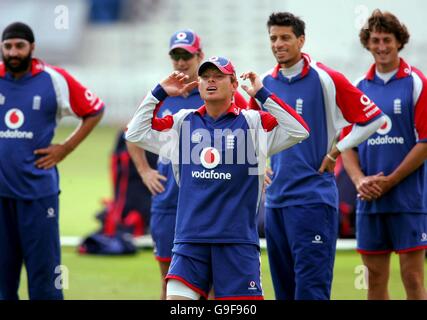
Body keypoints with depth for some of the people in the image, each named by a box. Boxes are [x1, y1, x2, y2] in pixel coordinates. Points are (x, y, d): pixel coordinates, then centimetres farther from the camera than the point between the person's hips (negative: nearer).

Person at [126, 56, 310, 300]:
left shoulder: (253, 123, 3)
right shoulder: (182, 122, 11)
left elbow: (299, 131, -8)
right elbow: (136, 133, 14)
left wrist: (262, 94, -9)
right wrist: (159, 93, 7)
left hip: (238, 239, -2)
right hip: (190, 239, 2)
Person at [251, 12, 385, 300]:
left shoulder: (324, 78, -7)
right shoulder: (266, 83, 10)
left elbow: (373, 118, -5)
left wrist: (336, 152, -5)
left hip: (313, 197, -6)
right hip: (276, 198, 6)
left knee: (311, 287, -11)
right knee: (284, 287, 8)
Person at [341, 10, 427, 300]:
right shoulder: (359, 88, 11)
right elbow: (347, 144, 12)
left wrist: (390, 181, -10)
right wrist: (360, 180, -6)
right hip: (369, 201, 4)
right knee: (375, 278, 6)